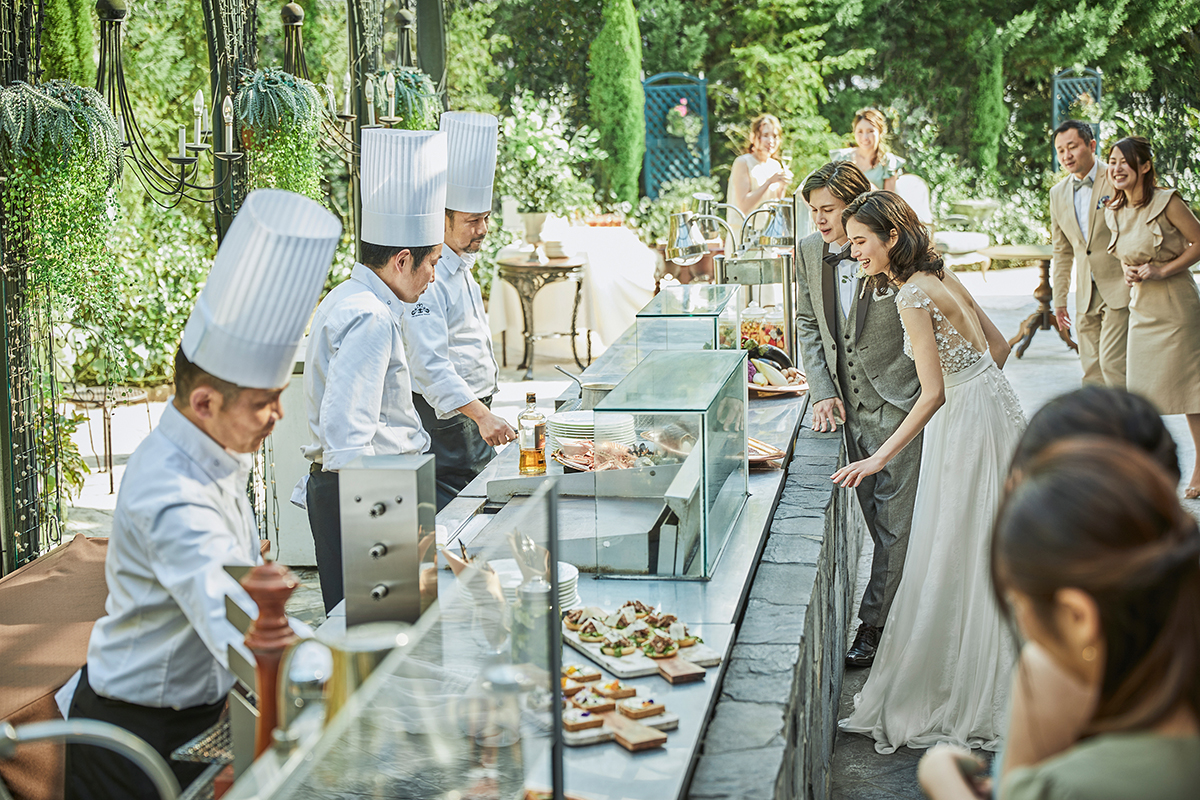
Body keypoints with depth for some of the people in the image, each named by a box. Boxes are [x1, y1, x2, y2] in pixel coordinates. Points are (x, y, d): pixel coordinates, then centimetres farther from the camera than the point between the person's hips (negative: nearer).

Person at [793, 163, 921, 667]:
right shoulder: (809, 251, 1)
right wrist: (823, 392, -1)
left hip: (895, 400, -5)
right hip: (845, 401, 5)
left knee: (891, 518, -2)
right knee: (873, 512, 13)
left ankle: (873, 622, 6)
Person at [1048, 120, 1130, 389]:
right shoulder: (1058, 193, 12)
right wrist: (1059, 298, 17)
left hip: (1120, 288, -6)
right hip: (1086, 295, 6)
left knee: (1112, 362, -14)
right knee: (1091, 368, 6)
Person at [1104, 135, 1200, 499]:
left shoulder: (1166, 201, -14)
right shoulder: (1113, 213, 5)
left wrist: (1161, 270, -17)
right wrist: (1128, 271, -2)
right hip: (1140, 305, 6)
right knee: (1139, 388, 7)